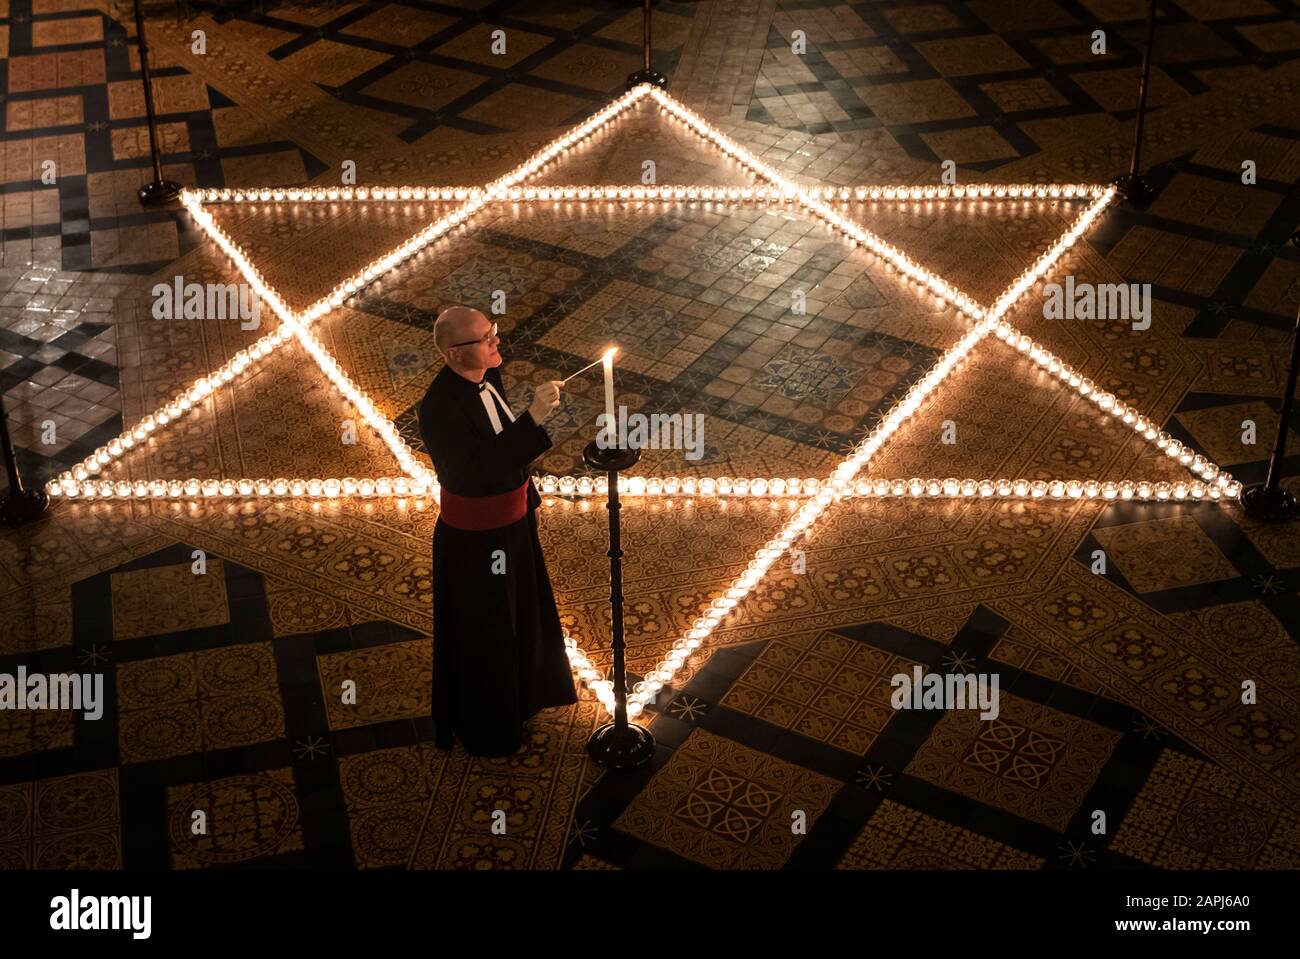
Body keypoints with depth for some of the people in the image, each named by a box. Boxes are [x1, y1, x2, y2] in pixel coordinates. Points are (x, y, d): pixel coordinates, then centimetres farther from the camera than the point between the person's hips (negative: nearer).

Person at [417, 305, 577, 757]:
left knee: (520, 613, 28)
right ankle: (486, 728, 36)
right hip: (474, 541, -8)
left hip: (511, 523, 8)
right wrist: (533, 419, -45)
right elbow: (477, 467, -41)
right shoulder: (441, 406, -32)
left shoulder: (488, 376, -6)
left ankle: (520, 694, 54)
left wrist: (529, 497, 17)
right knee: (484, 632, 13)